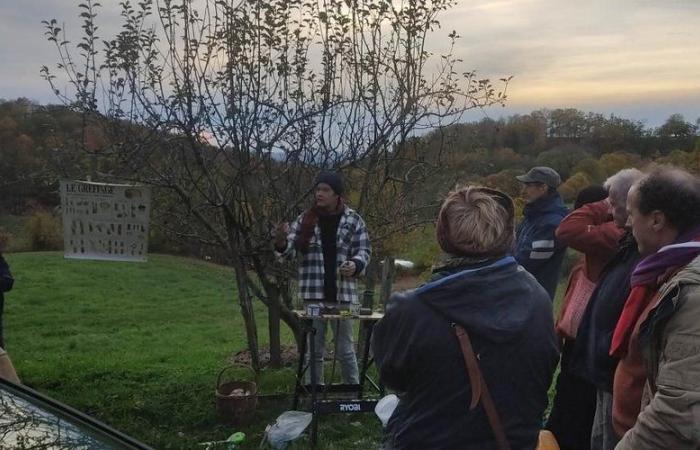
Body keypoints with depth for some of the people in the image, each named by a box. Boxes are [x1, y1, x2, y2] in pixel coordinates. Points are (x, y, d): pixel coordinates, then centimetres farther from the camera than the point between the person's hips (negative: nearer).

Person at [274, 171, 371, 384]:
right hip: (313, 296, 1)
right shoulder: (305, 219, 2)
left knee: (345, 349, 10)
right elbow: (291, 250, -1)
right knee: (314, 349, 11)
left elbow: (364, 250, 2)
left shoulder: (353, 220, -1)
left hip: (342, 294, -1)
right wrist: (281, 242, -25)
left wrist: (355, 264, -20)